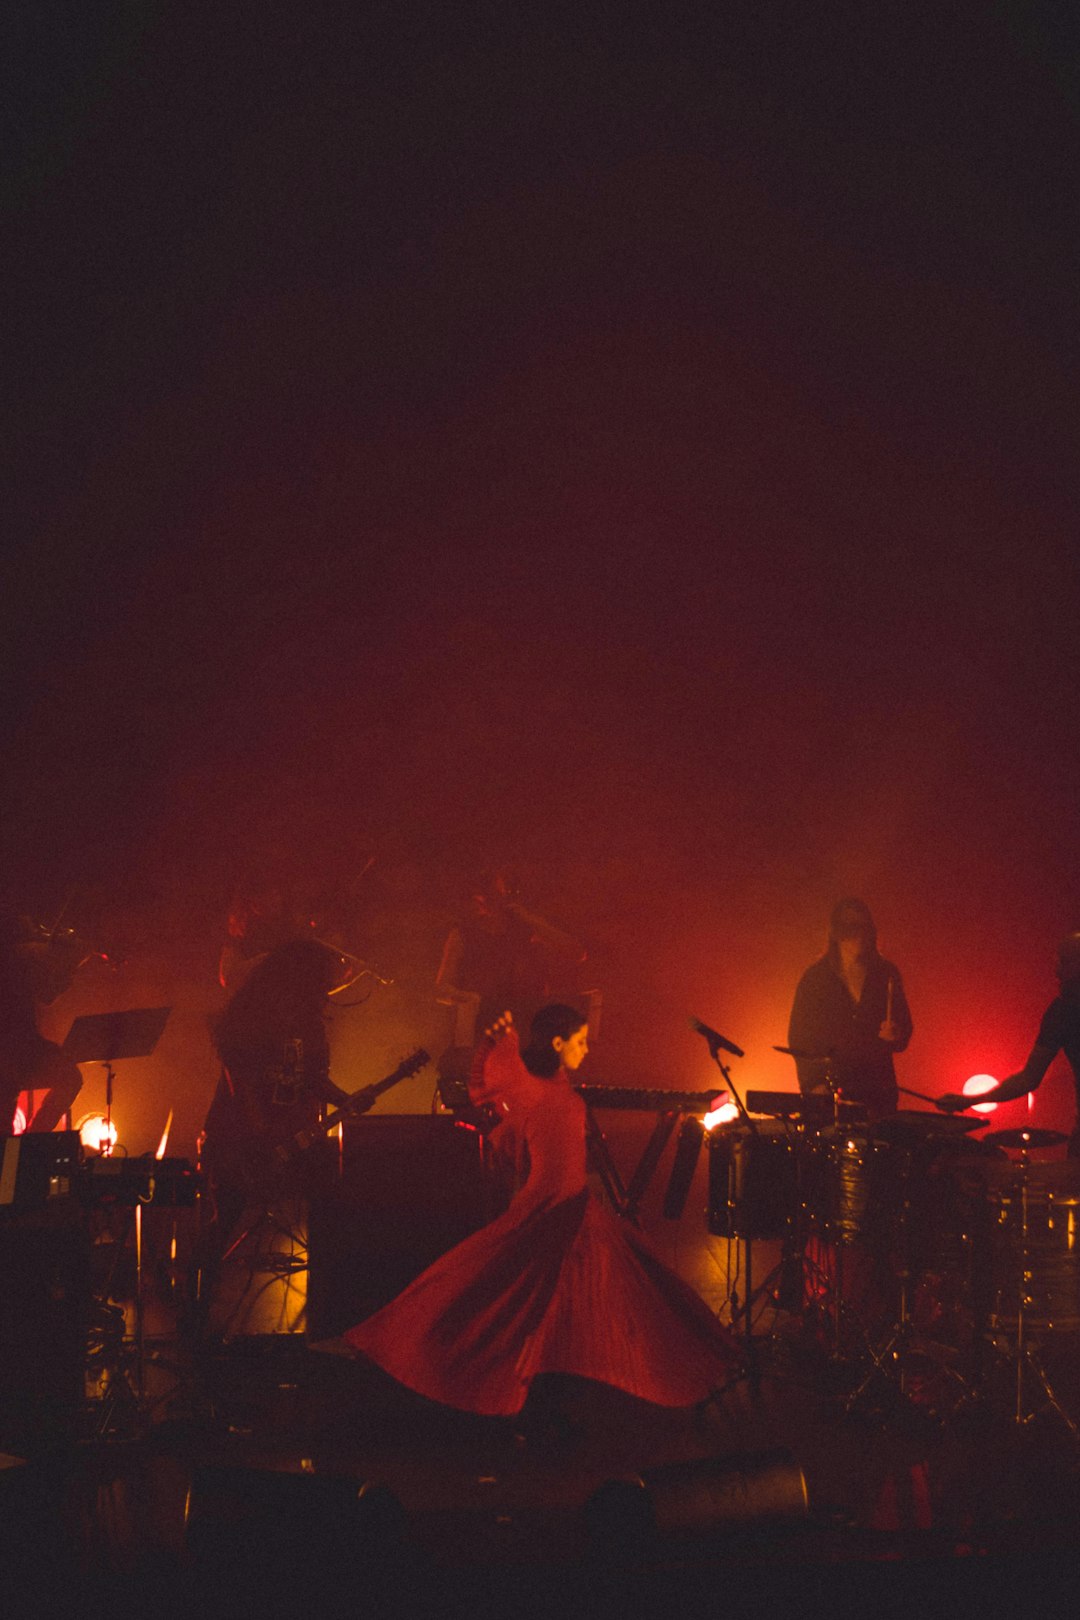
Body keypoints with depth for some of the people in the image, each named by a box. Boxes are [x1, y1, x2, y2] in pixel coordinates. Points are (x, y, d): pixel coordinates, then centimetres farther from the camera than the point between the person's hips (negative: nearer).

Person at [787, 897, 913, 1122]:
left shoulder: (887, 974, 6)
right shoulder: (815, 977, 0)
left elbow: (904, 1027, 14)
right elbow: (799, 1037, -1)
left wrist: (893, 1035, -9)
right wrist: (814, 1084, -11)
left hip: (877, 1086, 2)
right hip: (829, 1088, -2)